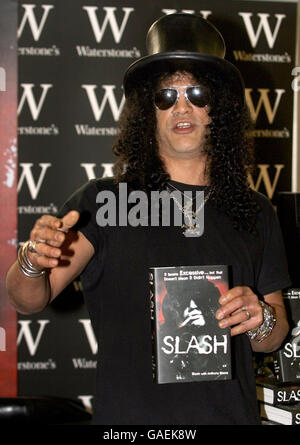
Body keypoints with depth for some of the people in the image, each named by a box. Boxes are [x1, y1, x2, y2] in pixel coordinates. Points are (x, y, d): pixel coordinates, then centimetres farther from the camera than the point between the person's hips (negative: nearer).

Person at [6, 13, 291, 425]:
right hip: (128, 417, -2)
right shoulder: (102, 202, -4)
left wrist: (261, 319, -12)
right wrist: (32, 263, -35)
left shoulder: (255, 214, 4)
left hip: (230, 414, 2)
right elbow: (28, 300, -14)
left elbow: (272, 340, 10)